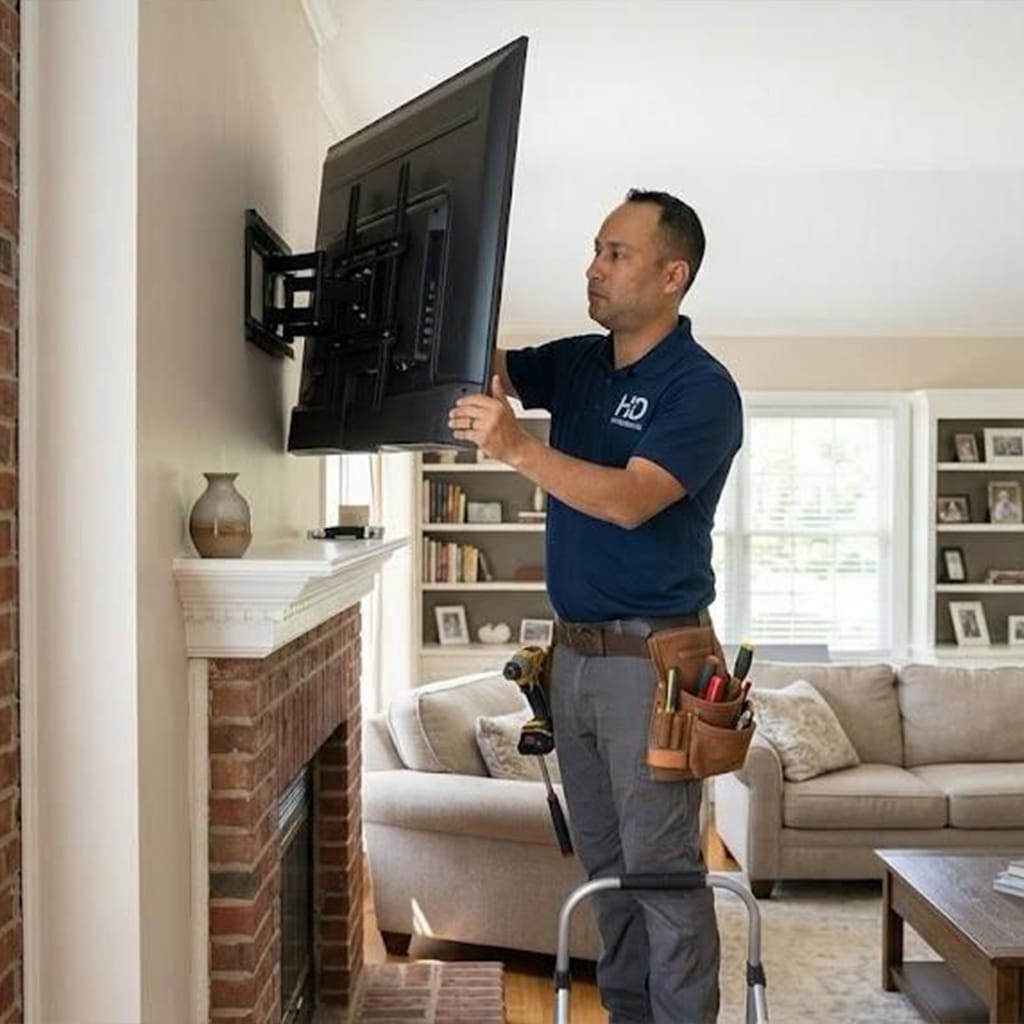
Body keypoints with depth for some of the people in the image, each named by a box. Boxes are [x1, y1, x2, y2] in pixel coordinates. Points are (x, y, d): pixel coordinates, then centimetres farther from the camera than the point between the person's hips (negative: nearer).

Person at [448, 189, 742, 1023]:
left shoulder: (702, 388, -12)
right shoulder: (577, 364, 10)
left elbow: (629, 500, -25)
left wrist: (516, 448, -37)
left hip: (651, 656, -7)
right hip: (574, 649, 7)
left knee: (662, 867, 0)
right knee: (605, 862, 15)